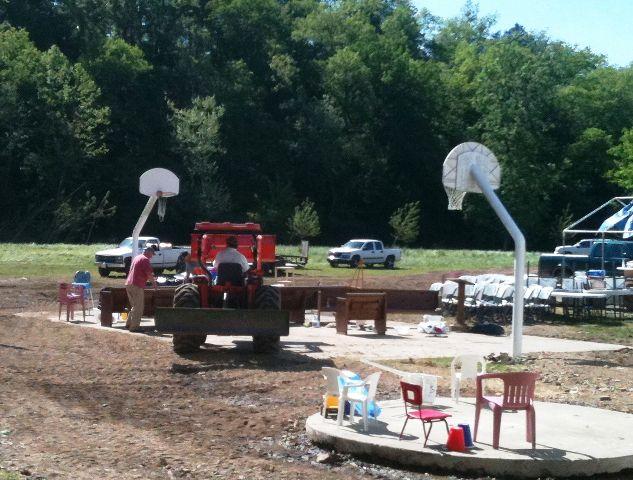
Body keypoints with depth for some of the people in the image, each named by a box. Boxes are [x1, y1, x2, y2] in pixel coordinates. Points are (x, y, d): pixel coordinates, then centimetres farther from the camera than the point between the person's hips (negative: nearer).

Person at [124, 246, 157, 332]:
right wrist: (154, 282, 3)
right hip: (137, 286, -9)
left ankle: (129, 324, 21)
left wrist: (152, 278, 30)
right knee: (138, 308, -2)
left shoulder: (136, 258, 20)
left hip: (128, 284, 9)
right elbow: (149, 274, -14)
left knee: (135, 306, 19)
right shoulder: (145, 260, -8)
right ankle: (134, 326, -2)